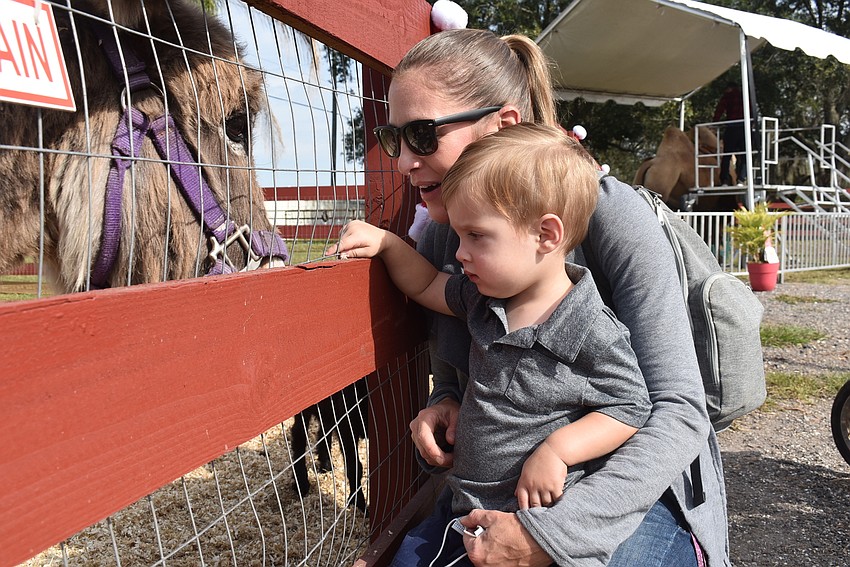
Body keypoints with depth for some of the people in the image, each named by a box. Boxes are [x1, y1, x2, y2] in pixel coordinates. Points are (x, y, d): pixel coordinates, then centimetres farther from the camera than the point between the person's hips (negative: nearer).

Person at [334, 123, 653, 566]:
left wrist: (557, 449, -23)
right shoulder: (483, 298, 1)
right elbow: (426, 286, 16)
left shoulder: (594, 334, -21)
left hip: (540, 513, -7)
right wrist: (385, 242, 3)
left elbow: (630, 407, -13)